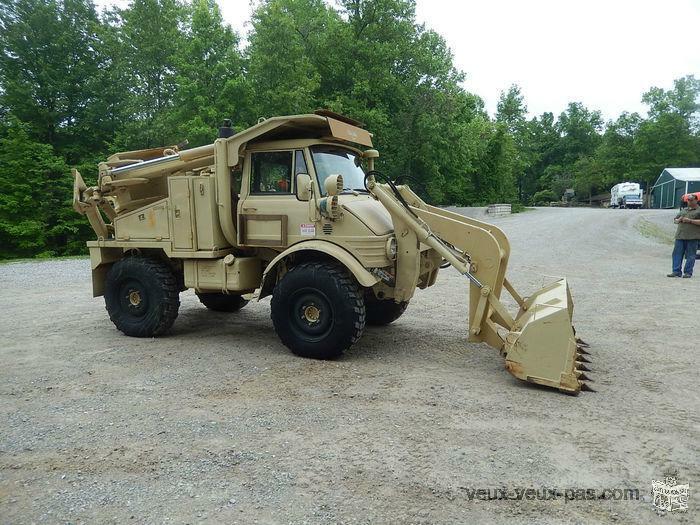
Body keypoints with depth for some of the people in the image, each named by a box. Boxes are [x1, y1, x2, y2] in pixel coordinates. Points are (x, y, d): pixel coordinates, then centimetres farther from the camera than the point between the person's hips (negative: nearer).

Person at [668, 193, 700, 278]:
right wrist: (679, 220, 4)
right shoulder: (684, 210, 22)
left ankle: (688, 272, 3)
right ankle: (676, 272, 4)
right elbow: (675, 220, 26)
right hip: (680, 236, 6)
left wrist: (690, 221, -13)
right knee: (677, 254, 1)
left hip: (692, 237, -5)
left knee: (690, 255, -2)